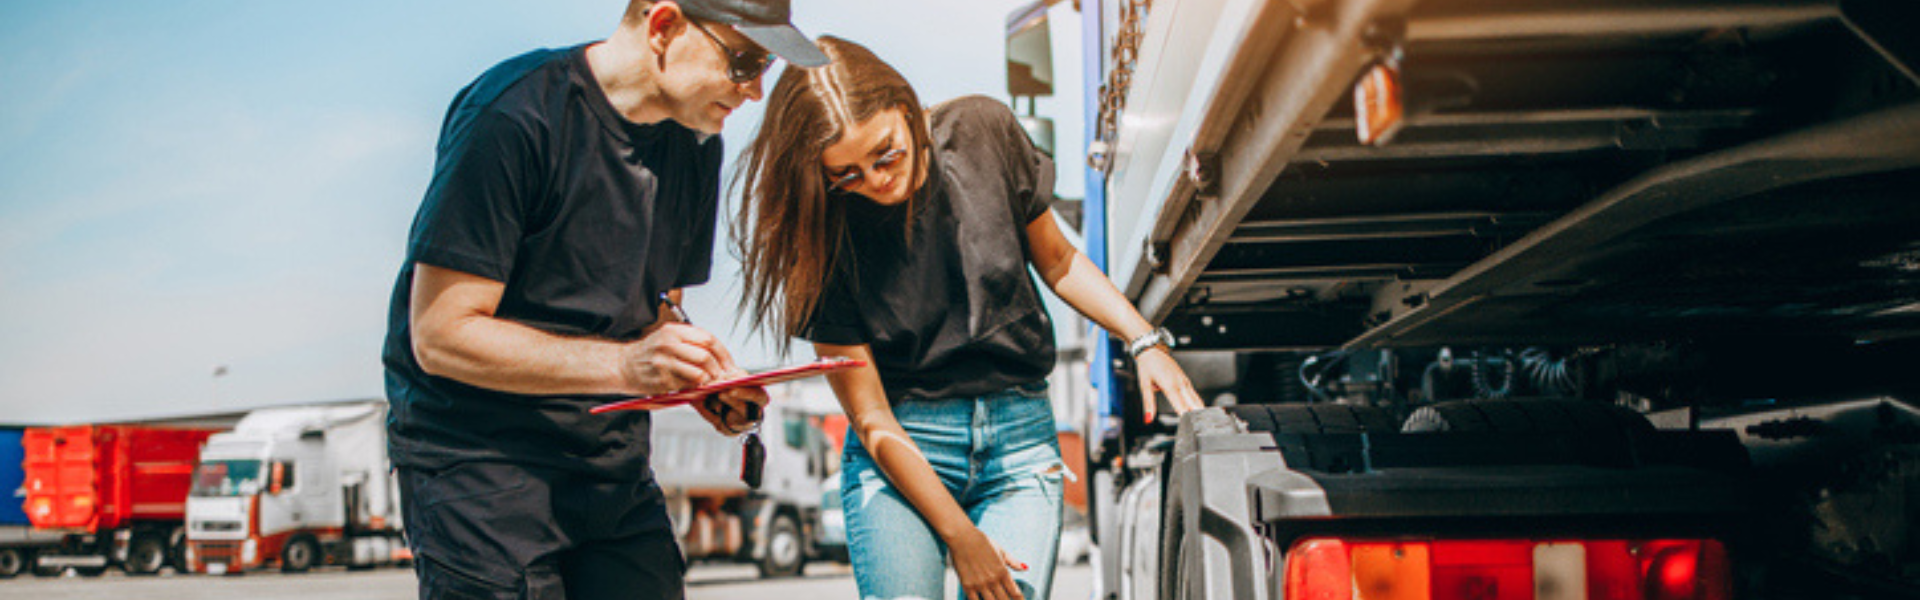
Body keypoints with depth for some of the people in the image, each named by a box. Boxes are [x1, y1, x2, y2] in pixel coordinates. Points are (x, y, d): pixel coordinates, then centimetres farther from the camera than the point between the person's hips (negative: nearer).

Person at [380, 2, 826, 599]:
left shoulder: (695, 142, 7)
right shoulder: (512, 117, -17)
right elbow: (439, 336, -18)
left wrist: (699, 380, -5)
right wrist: (625, 365, -25)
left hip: (613, 463, 6)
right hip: (478, 456, -6)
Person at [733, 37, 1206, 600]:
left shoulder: (984, 132, -5)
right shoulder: (825, 237, -11)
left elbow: (1056, 261, 12)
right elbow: (871, 420, -10)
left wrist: (1145, 340, -1)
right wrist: (961, 537, -13)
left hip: (1019, 433, 2)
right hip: (901, 452, -2)